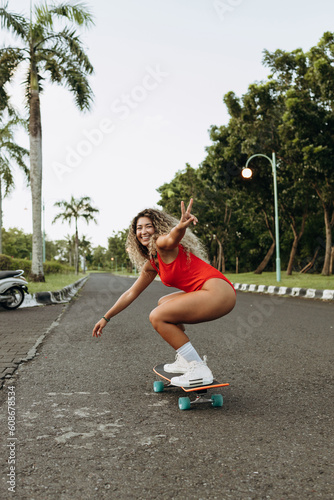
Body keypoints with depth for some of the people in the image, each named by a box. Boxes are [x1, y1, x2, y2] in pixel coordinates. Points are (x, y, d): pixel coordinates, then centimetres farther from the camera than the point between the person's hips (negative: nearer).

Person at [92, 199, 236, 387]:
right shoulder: (152, 264, 21)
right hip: (208, 294, 10)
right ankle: (187, 360, 22)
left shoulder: (162, 243, -6)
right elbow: (131, 293, 29)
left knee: (157, 317, -9)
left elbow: (172, 238, -32)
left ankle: (199, 370, -6)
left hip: (218, 292, -10)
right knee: (164, 303, 26)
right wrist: (106, 318, 31)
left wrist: (182, 225, -55)